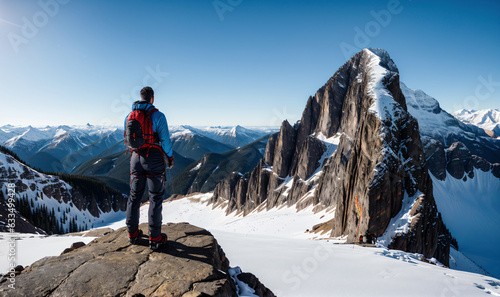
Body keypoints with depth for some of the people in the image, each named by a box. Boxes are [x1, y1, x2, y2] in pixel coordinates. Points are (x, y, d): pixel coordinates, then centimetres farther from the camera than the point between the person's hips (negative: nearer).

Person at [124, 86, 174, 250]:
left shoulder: (129, 116, 7)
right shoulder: (158, 116, -11)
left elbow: (128, 140, 14)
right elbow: (165, 140, -11)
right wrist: (170, 157, 3)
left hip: (136, 158, 5)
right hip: (154, 158, -5)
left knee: (135, 195, 15)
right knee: (156, 197, 1)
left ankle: (132, 233, 23)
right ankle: (155, 238, 4)